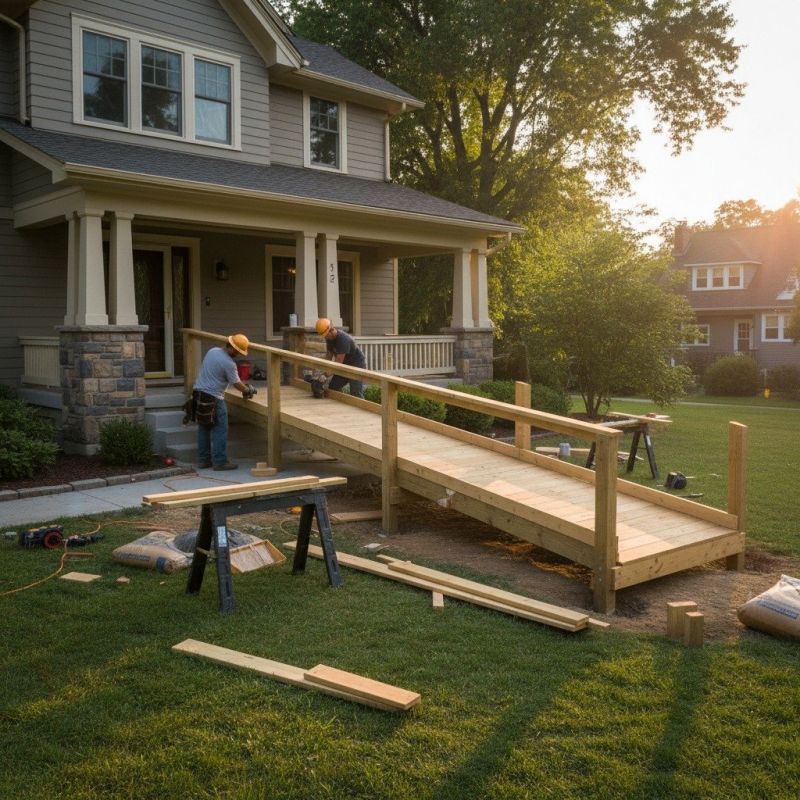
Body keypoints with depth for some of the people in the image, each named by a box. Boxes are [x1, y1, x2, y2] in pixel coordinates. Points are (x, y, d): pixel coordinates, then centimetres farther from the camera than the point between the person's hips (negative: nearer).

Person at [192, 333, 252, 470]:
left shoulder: (212, 351, 8)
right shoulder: (229, 363, -17)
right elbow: (236, 384, -9)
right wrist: (247, 390, 14)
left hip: (199, 393, 9)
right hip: (213, 398, -9)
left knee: (203, 429, 13)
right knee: (220, 430, -2)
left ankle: (204, 460, 19)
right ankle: (220, 461, -1)